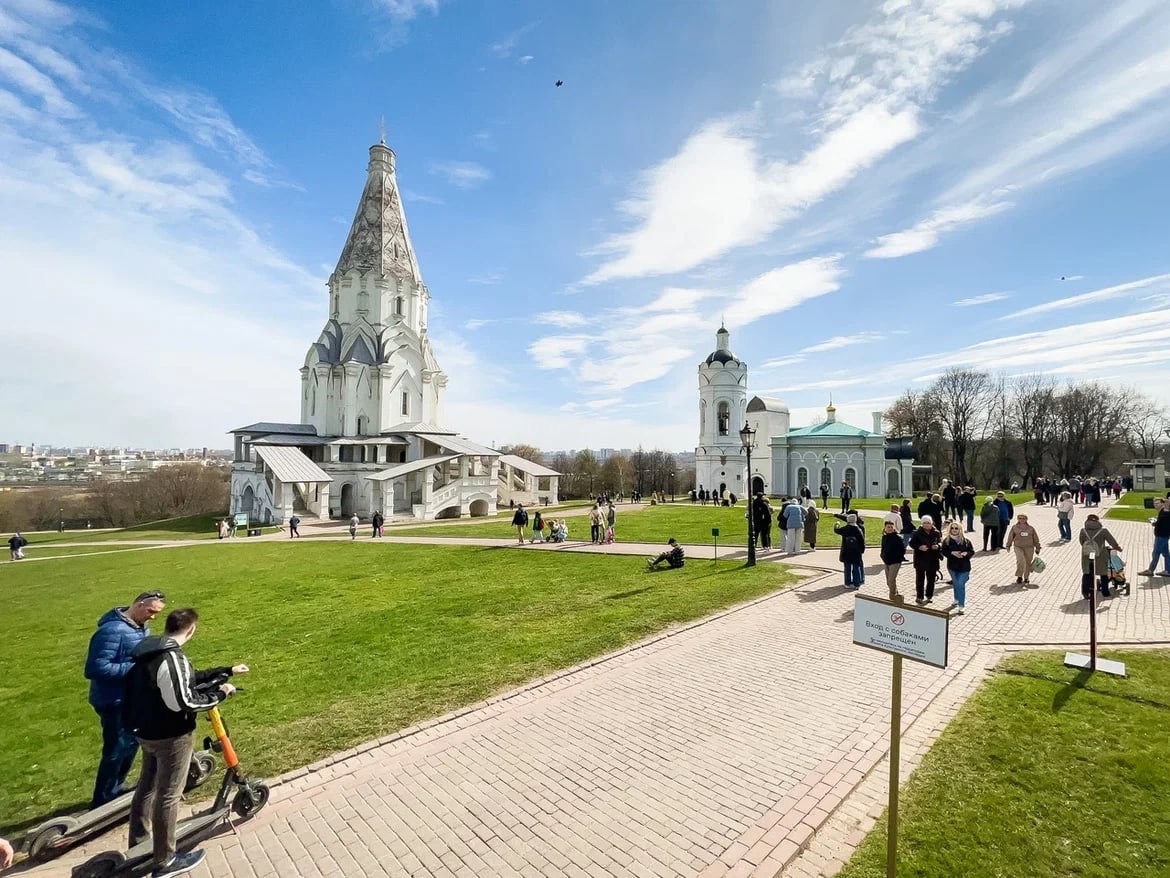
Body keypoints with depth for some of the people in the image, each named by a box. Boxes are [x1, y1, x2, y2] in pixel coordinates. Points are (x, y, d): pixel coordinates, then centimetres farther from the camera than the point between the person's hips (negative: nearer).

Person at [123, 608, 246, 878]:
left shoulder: (150, 651, 4)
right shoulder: (171, 658, -30)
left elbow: (190, 679, 12)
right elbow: (184, 701, -31)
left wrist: (227, 671, 16)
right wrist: (219, 694, -17)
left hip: (147, 732, 10)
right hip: (169, 736, -9)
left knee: (147, 785, 27)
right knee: (168, 796, 6)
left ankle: (138, 841, 46)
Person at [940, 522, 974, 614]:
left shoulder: (965, 540, -5)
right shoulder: (947, 540, -4)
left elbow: (972, 551, -1)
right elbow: (944, 551, -4)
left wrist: (966, 553, -21)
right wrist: (952, 553, -21)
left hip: (964, 567, -2)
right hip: (952, 566, 2)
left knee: (960, 585, -10)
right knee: (956, 584, 18)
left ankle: (961, 606, -5)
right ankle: (957, 599, 42)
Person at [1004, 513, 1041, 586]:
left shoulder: (1031, 528, 3)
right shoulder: (1014, 528, 1)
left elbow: (1036, 539, 10)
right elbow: (1010, 537, 7)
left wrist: (1037, 548, 10)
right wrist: (1008, 546, 9)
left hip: (1029, 548, 2)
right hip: (1018, 547, -2)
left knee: (1028, 563, 7)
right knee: (1020, 560, -18)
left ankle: (1026, 578, 22)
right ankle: (1019, 576, -1)